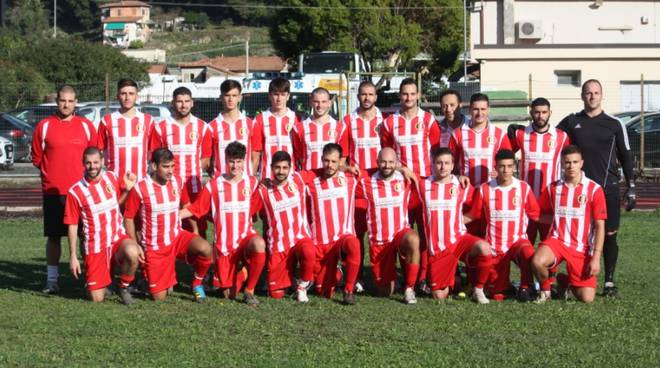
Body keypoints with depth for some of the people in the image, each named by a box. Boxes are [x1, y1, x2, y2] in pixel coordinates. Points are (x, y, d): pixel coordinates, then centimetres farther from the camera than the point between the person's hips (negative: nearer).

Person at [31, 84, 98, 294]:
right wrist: (52, 174, 4)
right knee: (54, 236, 5)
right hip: (52, 191, -1)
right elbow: (37, 158, 7)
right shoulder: (44, 126, 1)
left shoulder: (86, 126, 5)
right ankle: (52, 279, 13)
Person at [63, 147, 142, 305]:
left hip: (118, 238, 2)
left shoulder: (111, 177, 2)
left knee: (132, 253, -36)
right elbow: (72, 225, -2)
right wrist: (73, 256, -3)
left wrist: (127, 189, 0)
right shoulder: (75, 192, -8)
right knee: (97, 299, -7)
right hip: (95, 247, -2)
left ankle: (124, 288, -7)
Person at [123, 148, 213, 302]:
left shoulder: (177, 182, -3)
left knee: (205, 248, -30)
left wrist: (196, 233, 9)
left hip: (177, 237, 3)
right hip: (154, 247, -3)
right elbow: (128, 218, -6)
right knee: (159, 297, -1)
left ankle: (197, 282, -1)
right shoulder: (140, 188, -16)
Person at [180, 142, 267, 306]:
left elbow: (256, 210, 6)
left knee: (259, 244, -38)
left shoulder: (252, 183, 3)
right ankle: (238, 271, 38)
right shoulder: (214, 185, 2)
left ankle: (249, 291, -18)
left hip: (246, 237, 0)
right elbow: (195, 209, 5)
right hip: (224, 245, 0)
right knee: (229, 294, 1)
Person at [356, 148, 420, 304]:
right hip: (378, 242, 0)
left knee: (413, 240, -38)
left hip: (401, 233, 0)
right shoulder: (365, 182, -4)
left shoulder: (405, 180, -2)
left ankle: (409, 289, -23)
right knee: (386, 292, 4)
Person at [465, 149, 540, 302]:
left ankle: (525, 287, -13)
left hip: (518, 240, -1)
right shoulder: (484, 189, -2)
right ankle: (503, 285, 37)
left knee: (529, 254, -38)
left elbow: (536, 215, 3)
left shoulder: (524, 188, -3)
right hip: (494, 247, 1)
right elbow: (472, 216, 7)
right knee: (497, 295, 1)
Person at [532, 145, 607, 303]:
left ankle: (568, 282, 26)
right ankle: (545, 290, -1)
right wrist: (558, 218, 0)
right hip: (557, 240, 1)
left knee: (586, 298, -8)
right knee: (537, 262, -33)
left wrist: (596, 258, -11)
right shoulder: (553, 188, 4)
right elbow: (540, 214, 18)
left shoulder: (594, 189, -5)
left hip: (582, 248, -1)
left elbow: (599, 226, -5)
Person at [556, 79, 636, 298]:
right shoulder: (571, 122, 8)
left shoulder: (614, 125, 6)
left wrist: (631, 187, 4)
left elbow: (625, 156, 9)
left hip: (608, 189, -1)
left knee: (609, 235, 0)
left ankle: (609, 282, 7)